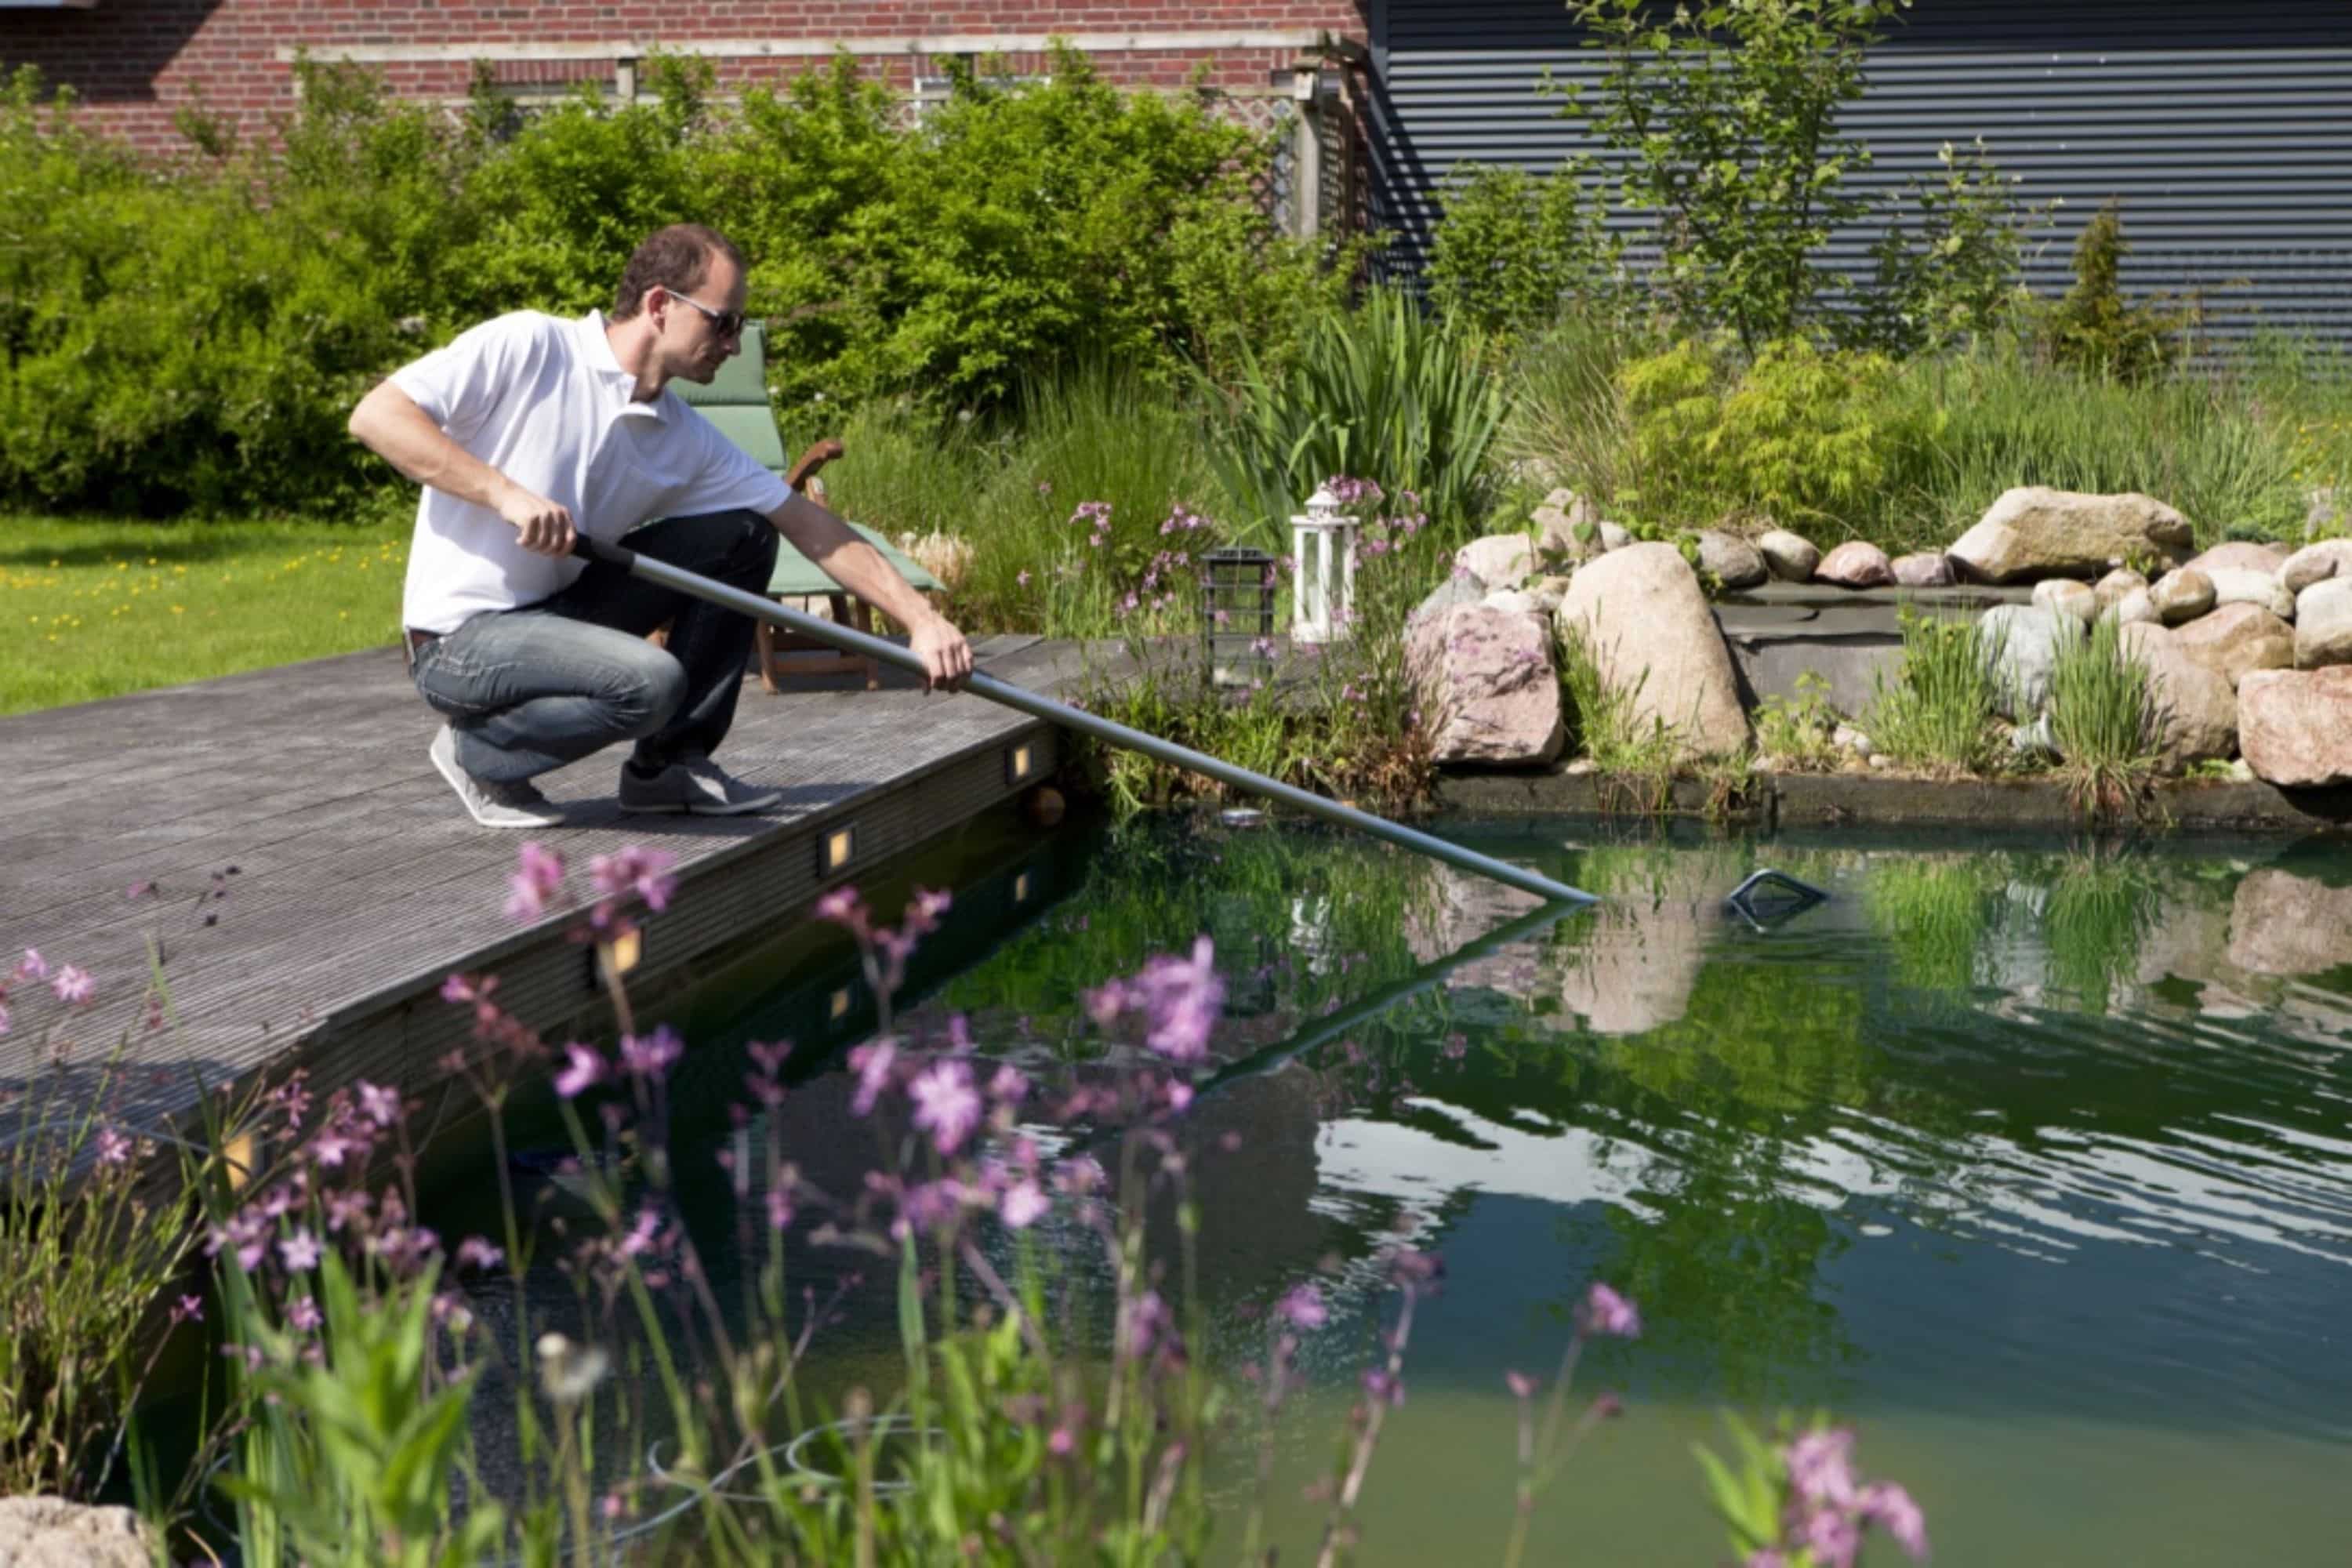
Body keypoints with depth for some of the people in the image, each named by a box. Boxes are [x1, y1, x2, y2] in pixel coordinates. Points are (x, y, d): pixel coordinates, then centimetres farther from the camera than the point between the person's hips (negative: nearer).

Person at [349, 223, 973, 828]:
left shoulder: (687, 440, 3)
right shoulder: (526, 347, -15)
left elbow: (811, 526, 3)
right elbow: (375, 414, -19)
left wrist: (921, 619, -4)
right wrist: (506, 493, -26)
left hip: (560, 612, 7)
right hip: (460, 640, -7)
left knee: (743, 533, 1)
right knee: (648, 680, -31)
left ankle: (669, 763, 7)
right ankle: (478, 752, -4)